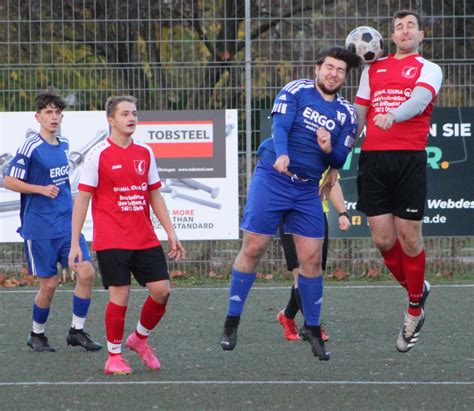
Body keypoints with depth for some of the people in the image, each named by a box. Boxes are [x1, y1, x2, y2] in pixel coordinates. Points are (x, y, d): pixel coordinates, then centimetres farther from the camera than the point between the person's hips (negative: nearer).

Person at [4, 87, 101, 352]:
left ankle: (77, 331, 7)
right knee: (50, 283, -2)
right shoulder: (31, 147, -12)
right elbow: (9, 182, -10)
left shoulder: (64, 144, 9)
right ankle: (37, 335, 19)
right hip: (40, 228, -6)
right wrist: (41, 189, -18)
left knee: (86, 273, -6)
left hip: (67, 223, 6)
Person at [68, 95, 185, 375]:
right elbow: (82, 199, -4)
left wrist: (171, 232, 13)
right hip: (111, 241, -5)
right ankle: (114, 356, 8)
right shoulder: (99, 155, -5)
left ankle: (140, 339, 22)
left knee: (162, 290, -2)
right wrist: (75, 243, -8)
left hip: (145, 239, 5)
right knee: (120, 295, -7)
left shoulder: (145, 153, 10)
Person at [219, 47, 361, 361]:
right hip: (272, 179, -3)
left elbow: (339, 161, 8)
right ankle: (232, 323, 6)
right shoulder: (296, 91, -2)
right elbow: (280, 125, -16)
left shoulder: (347, 114, 9)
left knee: (311, 259, 0)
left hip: (308, 189, 4)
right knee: (253, 250, -4)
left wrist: (329, 149, -16)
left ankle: (313, 331, 13)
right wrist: (282, 155, -36)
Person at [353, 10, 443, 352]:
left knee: (409, 237, -4)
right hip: (372, 157, 4)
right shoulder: (373, 70, 21)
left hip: (409, 158, -4)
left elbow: (419, 100, -12)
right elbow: (358, 115, 22)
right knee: (383, 239, -1)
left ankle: (414, 312, 11)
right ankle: (418, 289, 24)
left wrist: (393, 115, -32)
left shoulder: (428, 69, 8)